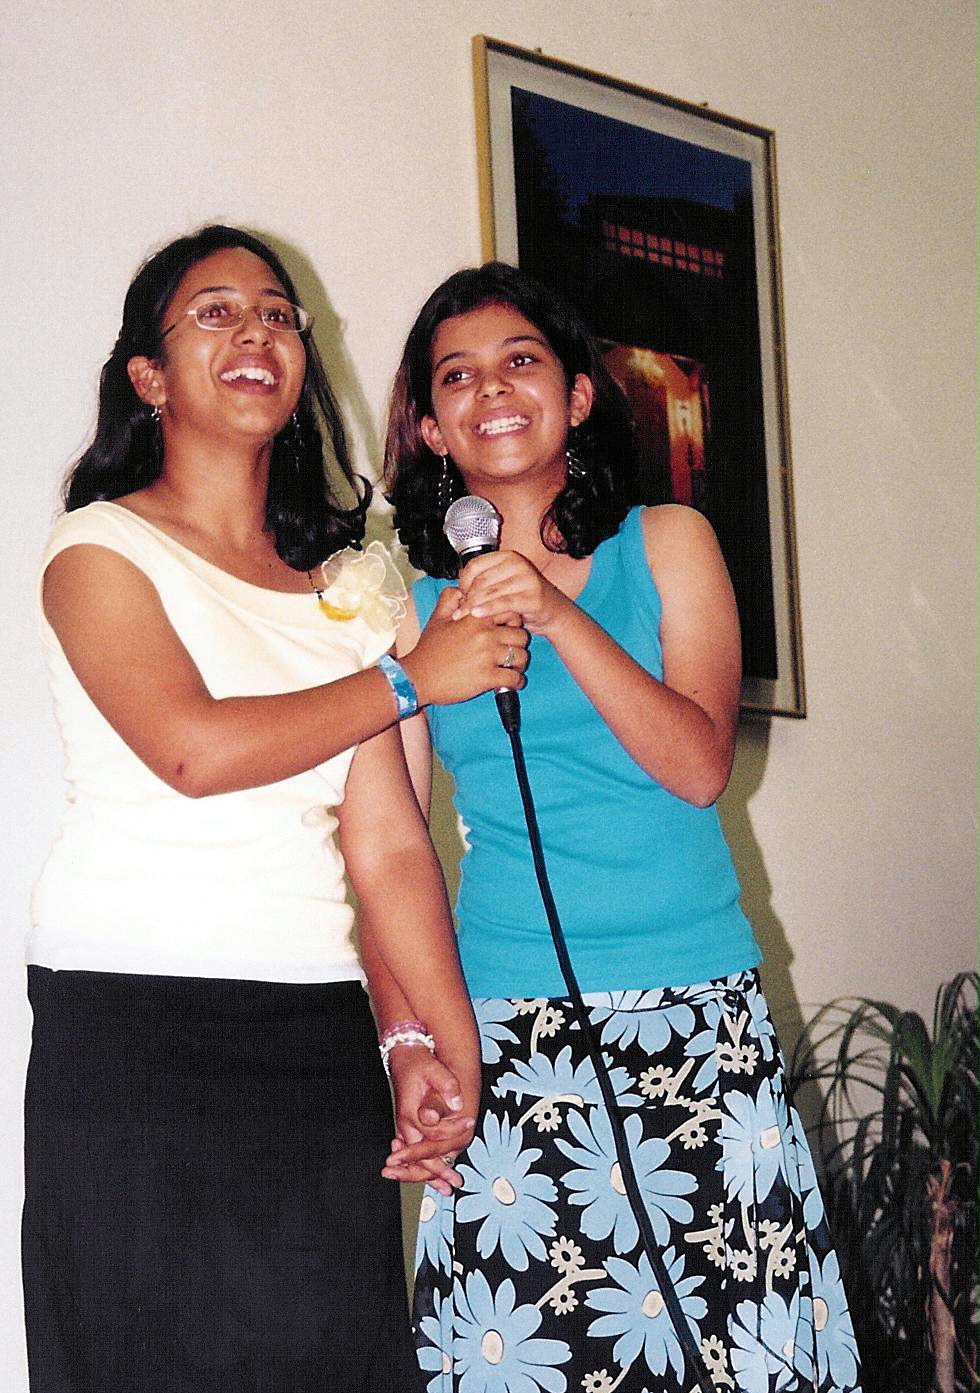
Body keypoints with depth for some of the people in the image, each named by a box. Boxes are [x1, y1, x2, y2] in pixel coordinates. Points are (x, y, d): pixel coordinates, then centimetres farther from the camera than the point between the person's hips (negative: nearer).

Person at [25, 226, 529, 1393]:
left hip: (317, 1034, 4)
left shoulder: (350, 577, 15)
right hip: (132, 1032, -4)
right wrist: (411, 679, -6)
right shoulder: (100, 548, 2)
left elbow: (386, 840, 6)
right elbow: (196, 748, -16)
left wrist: (425, 1035, -6)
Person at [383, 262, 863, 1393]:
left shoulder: (666, 543, 5)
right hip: (508, 1028, 0)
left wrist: (558, 619, -16)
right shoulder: (416, 598, 5)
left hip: (698, 1017, 0)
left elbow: (700, 767, -6)